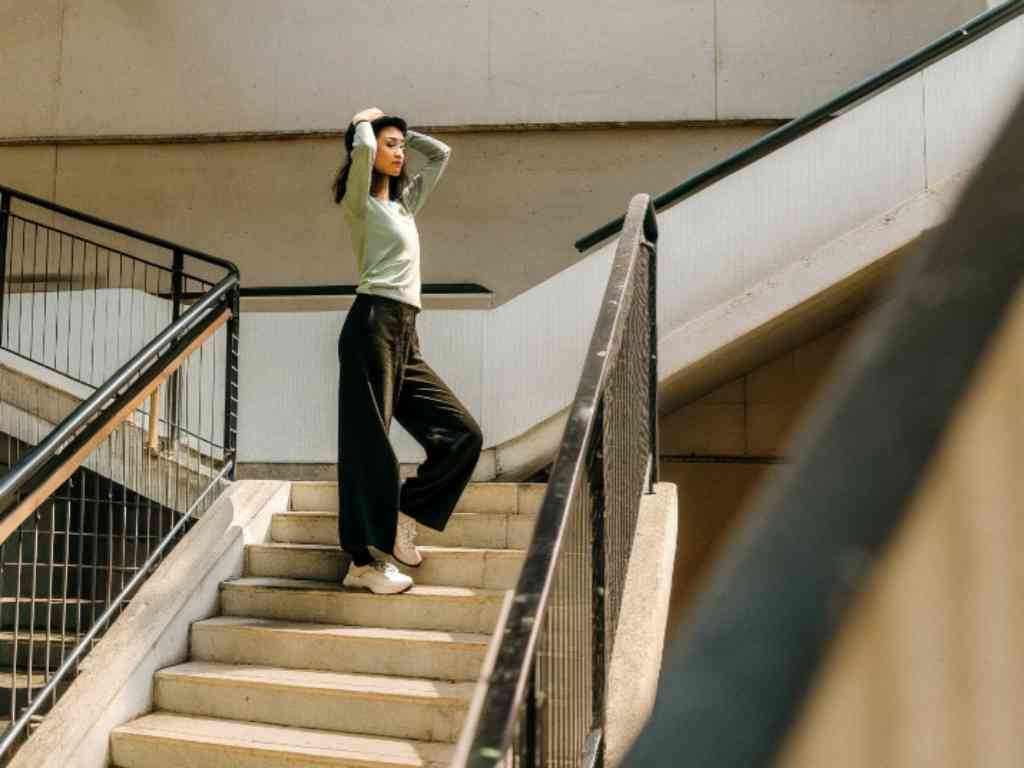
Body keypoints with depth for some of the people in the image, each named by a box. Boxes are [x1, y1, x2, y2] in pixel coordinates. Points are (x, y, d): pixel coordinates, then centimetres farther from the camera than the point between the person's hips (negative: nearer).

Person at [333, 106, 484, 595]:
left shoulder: (404, 204, 23)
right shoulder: (360, 202, 2)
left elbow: (441, 153, 31)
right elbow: (361, 148, -16)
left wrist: (401, 132, 26)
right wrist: (366, 123, 4)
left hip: (406, 335, 8)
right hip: (373, 324, -8)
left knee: (463, 433, 3)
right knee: (369, 444, -8)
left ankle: (404, 512, 10)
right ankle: (362, 562, -4)